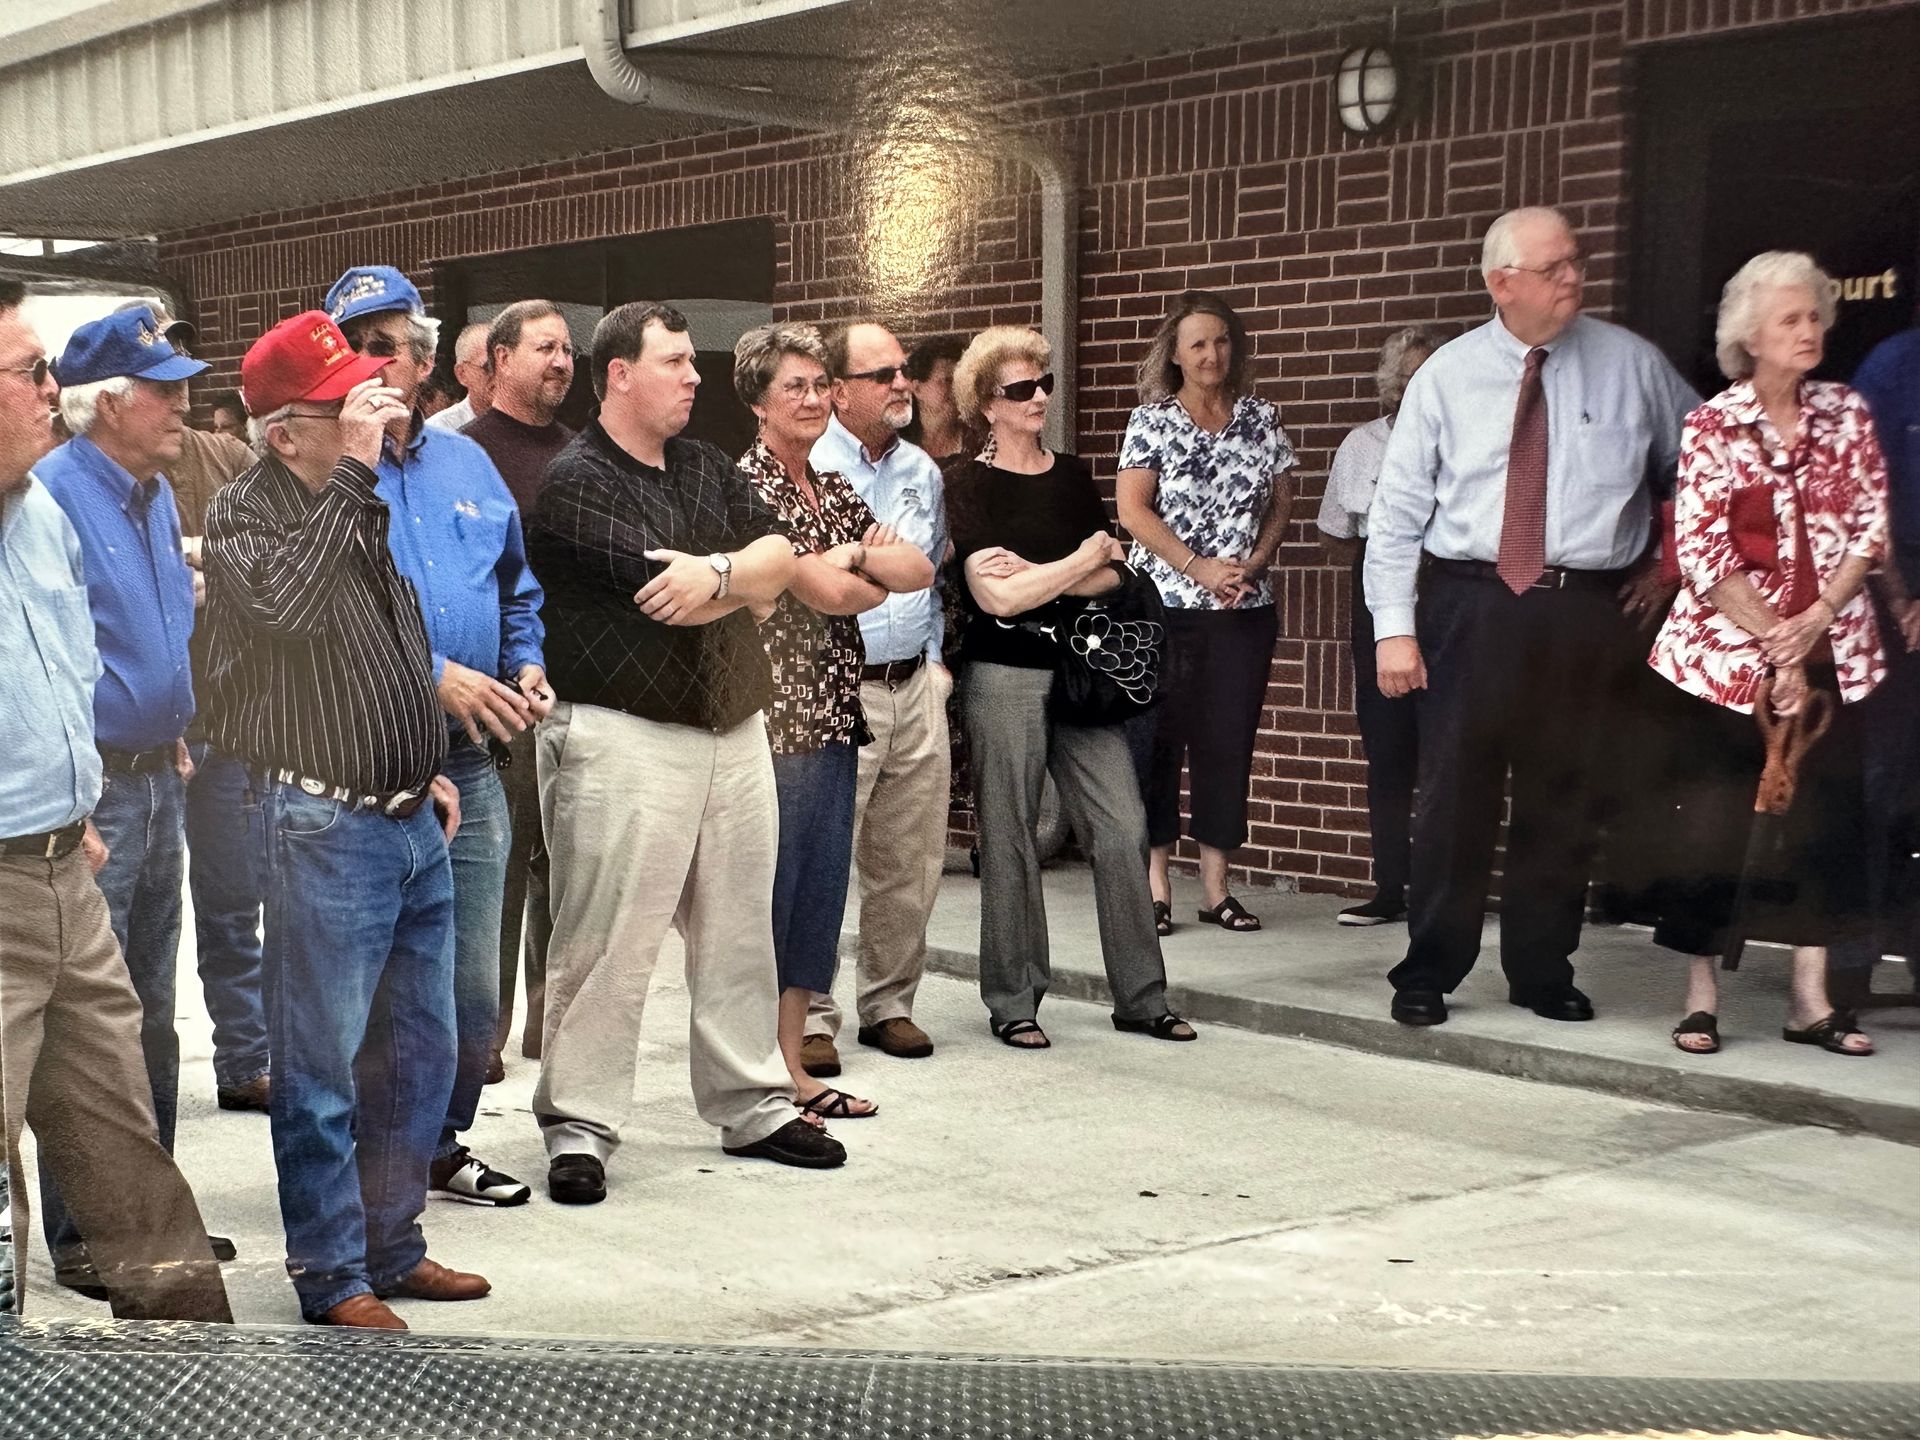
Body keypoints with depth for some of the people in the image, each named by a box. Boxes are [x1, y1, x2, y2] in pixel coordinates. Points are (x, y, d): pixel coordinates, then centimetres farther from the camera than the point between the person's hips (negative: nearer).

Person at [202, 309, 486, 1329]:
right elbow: (285, 601, -32)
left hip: (413, 823, 8)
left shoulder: (354, 506, 14)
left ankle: (391, 1247, 27)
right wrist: (352, 471, -27)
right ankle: (332, 1278, 10)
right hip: (324, 825, -8)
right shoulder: (244, 513, -10)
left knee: (418, 1054, 14)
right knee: (322, 1069, -1)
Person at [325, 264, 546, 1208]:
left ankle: (438, 1145, 30)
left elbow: (516, 591, 24)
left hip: (469, 765, 6)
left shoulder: (467, 464, 14)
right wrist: (434, 676, -22)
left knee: (472, 990, 12)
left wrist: (526, 666, 5)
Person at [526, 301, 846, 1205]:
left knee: (739, 931, 13)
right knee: (606, 943, -5)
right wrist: (743, 576, -3)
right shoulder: (576, 482, -9)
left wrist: (715, 571, -16)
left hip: (732, 725, 7)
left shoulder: (708, 469, 15)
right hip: (622, 735, -7)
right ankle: (579, 1128, 4)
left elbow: (779, 560, 3)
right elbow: (665, 596, -19)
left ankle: (752, 1107, 25)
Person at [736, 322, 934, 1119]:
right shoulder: (748, 484, -9)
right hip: (775, 716, -8)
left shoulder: (832, 489, 15)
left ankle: (793, 1065, 19)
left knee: (821, 888, 11)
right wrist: (879, 576, 3)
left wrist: (853, 558, -10)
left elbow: (920, 570, 8)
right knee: (769, 890, -3)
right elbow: (823, 593, -16)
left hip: (833, 713, 8)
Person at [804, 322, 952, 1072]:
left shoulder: (923, 471, 15)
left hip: (914, 687, 6)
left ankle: (889, 1004, 23)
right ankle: (809, 1018, 3)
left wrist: (935, 660, 17)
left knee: (910, 863, 10)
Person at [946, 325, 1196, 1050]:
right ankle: (1014, 1003, 12)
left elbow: (1110, 578, 4)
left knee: (1123, 828, -1)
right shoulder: (970, 484, -3)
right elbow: (995, 595, -14)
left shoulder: (1074, 475, 12)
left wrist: (1032, 575, -11)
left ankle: (1141, 997, 7)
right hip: (1005, 677, -4)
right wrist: (1080, 561, -4)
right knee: (1009, 840, 2)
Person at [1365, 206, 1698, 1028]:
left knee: (1562, 800, 8)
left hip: (1587, 612, 1)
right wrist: (1393, 627, -5)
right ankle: (1428, 974, 12)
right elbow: (1398, 509, 1)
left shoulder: (1630, 365, 4)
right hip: (1471, 605, -1)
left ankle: (1543, 973, 20)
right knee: (1455, 796, 1)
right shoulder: (1447, 376, 1)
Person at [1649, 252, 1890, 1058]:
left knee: (1824, 817, 4)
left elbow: (1871, 529, 2)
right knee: (1711, 820, 0)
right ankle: (1702, 995, 9)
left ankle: (1810, 997, 11)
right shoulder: (1712, 427, -5)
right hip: (1729, 651, -3)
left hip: (1828, 651, 3)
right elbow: (1702, 555, -10)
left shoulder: (1846, 416, 6)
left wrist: (1815, 620, -11)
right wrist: (1775, 645, -13)